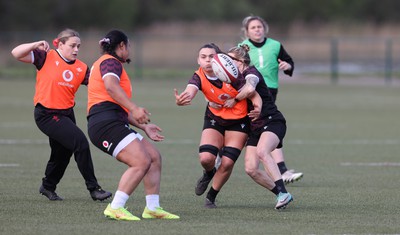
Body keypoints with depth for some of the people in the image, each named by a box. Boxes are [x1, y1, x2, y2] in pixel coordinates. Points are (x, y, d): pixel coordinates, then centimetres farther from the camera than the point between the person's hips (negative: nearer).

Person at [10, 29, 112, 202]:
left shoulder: (81, 68, 7)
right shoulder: (47, 58, -7)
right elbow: (16, 53, -12)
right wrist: (37, 45, -22)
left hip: (67, 114, 7)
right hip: (47, 114, -7)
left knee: (62, 154, 18)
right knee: (80, 142, -18)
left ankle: (48, 187, 44)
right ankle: (93, 188, -12)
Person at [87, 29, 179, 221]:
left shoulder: (107, 62, 32)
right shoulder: (110, 62, 0)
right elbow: (111, 86, -23)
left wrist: (144, 126, 36)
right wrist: (134, 109, -29)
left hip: (114, 124, 11)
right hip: (106, 123, -11)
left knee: (154, 156, 9)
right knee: (141, 162, -21)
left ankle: (152, 208, 10)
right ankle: (115, 208, -23)